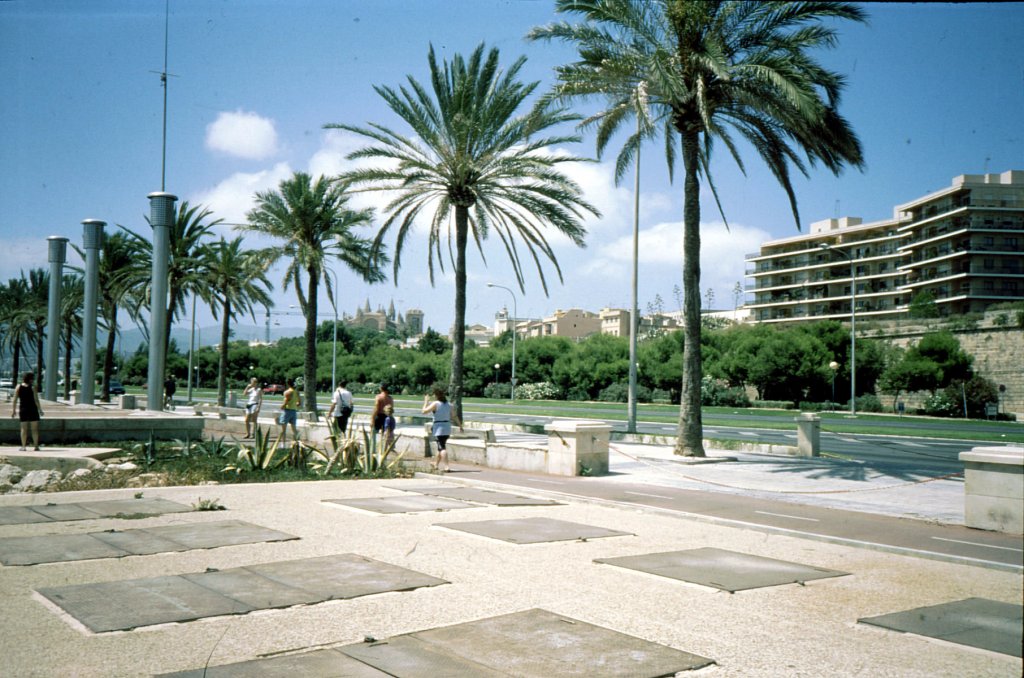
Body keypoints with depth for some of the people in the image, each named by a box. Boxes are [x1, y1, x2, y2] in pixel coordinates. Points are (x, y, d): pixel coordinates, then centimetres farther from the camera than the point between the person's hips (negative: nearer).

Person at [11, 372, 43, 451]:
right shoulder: (32, 388, -9)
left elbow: (15, 400, 1)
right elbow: (36, 401, -10)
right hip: (32, 409, -3)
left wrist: (13, 410, 6)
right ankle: (36, 446, 2)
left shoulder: (18, 387, 2)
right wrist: (40, 410, -3)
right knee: (35, 429, 2)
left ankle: (23, 446, 3)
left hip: (23, 410, 3)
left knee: (24, 428, 7)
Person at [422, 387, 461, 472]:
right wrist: (460, 425, 20)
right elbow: (454, 416, 12)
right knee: (441, 446, 21)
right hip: (447, 428, 7)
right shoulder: (448, 404, 9)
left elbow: (424, 411, -8)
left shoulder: (435, 404, -11)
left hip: (439, 428, -7)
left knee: (442, 447, -11)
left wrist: (426, 401, 4)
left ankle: (447, 466, -22)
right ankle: (436, 465, 35)